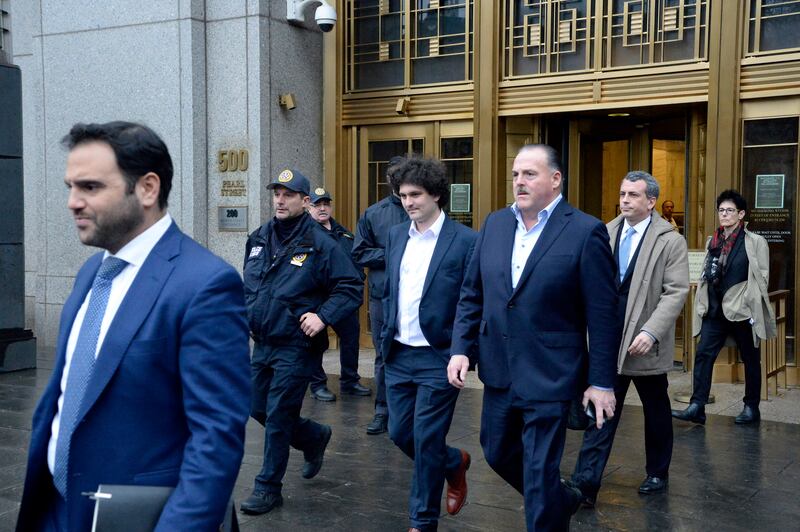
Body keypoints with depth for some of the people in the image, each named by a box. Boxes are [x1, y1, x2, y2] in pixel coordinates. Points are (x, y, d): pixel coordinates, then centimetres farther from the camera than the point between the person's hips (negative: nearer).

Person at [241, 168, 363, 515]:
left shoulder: (319, 244, -12)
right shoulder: (258, 239, 7)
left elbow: (352, 288, -12)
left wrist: (323, 316, -21)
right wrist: (246, 314, 11)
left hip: (295, 347, -7)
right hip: (261, 343, 7)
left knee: (277, 418, -1)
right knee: (258, 410, 15)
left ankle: (268, 488, 15)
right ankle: (315, 438, 38)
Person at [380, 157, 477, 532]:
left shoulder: (465, 241, -11)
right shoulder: (396, 236, 8)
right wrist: (387, 335, 11)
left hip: (439, 358, -6)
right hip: (398, 355, 6)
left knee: (426, 441, 1)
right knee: (400, 433, 13)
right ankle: (455, 463, 40)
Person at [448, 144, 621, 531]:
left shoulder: (586, 232, -11)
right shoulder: (494, 224, 5)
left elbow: (603, 315, -10)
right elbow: (471, 293, 10)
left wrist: (602, 382, -10)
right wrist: (461, 348, 0)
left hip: (548, 375, -6)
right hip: (498, 369, 6)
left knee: (539, 474, 1)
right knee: (497, 453, 21)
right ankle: (562, 501, 45)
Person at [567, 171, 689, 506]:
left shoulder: (671, 241, -7)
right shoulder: (606, 233, 3)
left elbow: (676, 292, -13)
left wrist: (651, 332, -22)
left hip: (645, 344, -2)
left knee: (656, 413, 15)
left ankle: (657, 474, 35)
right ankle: (584, 484, 1)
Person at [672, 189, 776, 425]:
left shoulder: (756, 242, -4)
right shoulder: (713, 242, 11)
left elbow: (762, 278, -6)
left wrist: (747, 304, -12)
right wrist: (704, 304, 8)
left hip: (743, 312, -4)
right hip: (715, 310, 5)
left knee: (750, 359, 9)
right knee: (703, 354, -5)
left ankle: (752, 407, 22)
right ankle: (697, 407, -5)